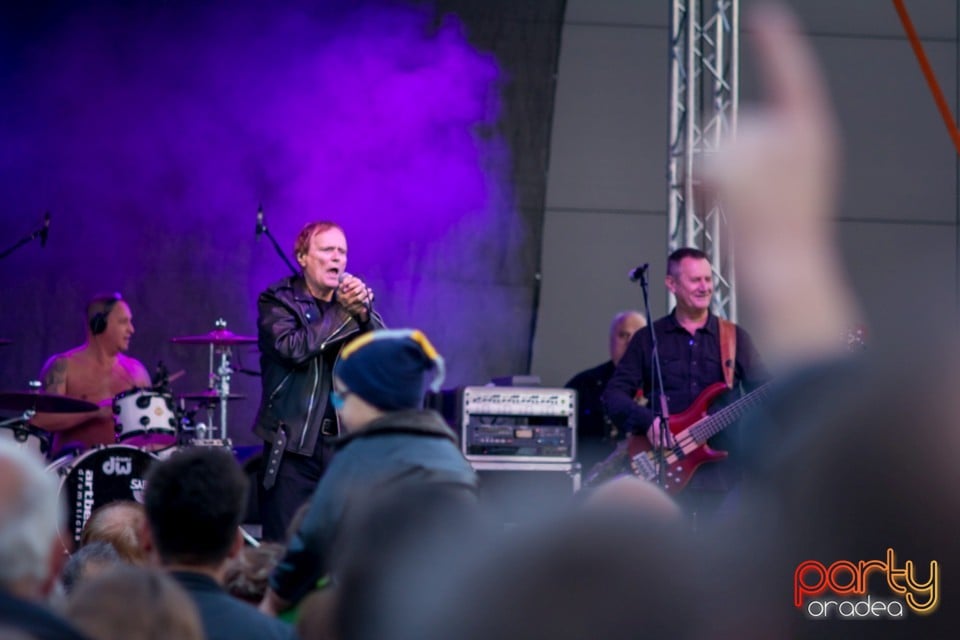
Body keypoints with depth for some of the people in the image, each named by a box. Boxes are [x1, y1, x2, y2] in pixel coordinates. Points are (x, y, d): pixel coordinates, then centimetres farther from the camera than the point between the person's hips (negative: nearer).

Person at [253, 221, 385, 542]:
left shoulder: (354, 299, 11)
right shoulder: (278, 301, -2)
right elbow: (294, 348, -20)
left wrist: (363, 313, -18)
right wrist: (344, 312, -18)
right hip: (293, 442, -4)